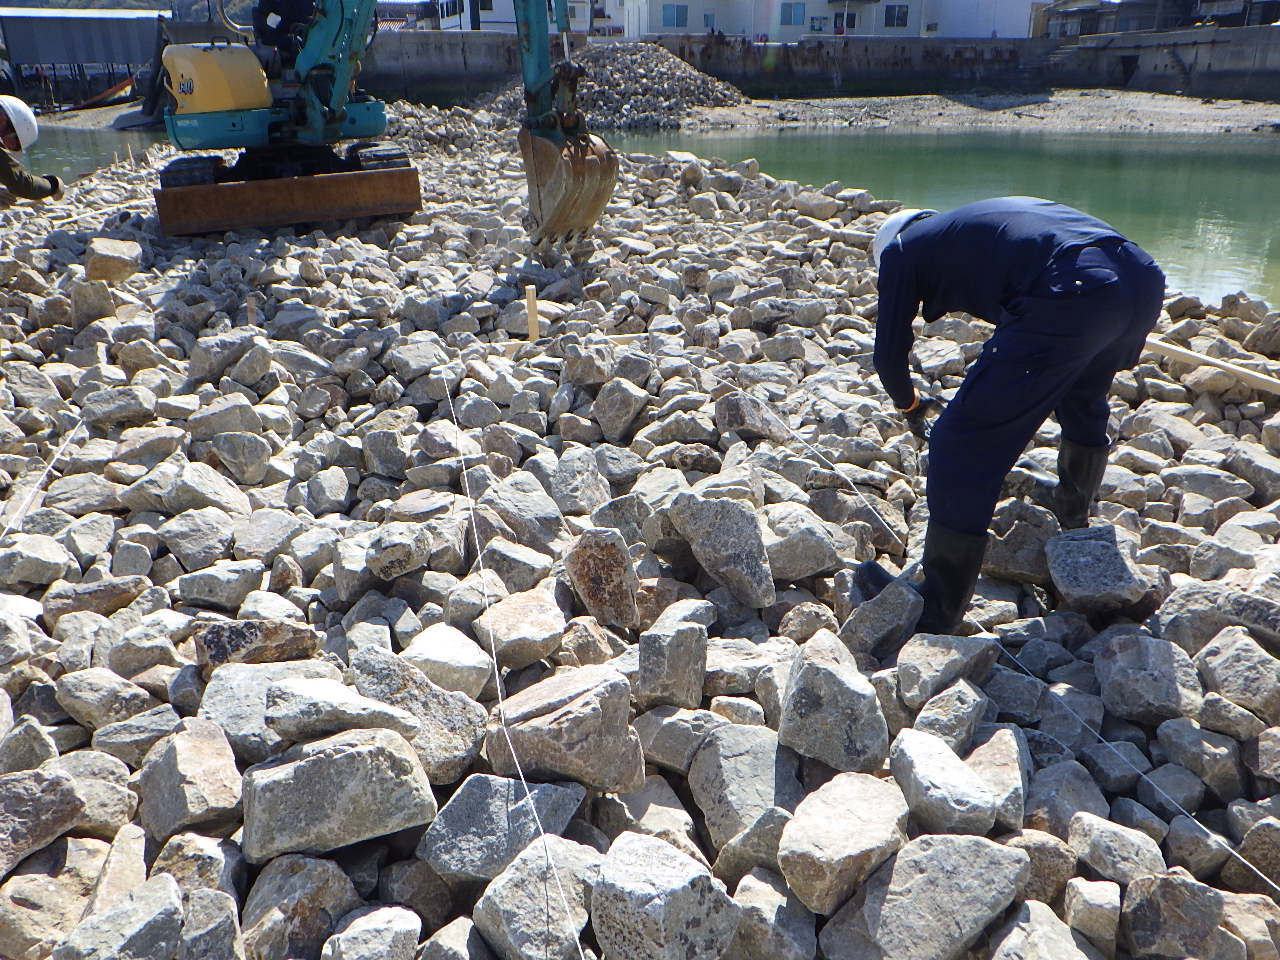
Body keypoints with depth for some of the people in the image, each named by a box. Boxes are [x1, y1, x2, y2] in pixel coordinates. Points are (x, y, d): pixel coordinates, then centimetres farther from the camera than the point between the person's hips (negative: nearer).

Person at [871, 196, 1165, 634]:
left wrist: (910, 405, 42)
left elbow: (889, 356, 20)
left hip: (1071, 298, -8)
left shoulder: (901, 247, 19)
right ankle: (1074, 523, 59)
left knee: (962, 445, 0)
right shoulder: (970, 225, 39)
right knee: (1083, 401, 36)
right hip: (1144, 282, 9)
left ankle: (936, 619, 3)